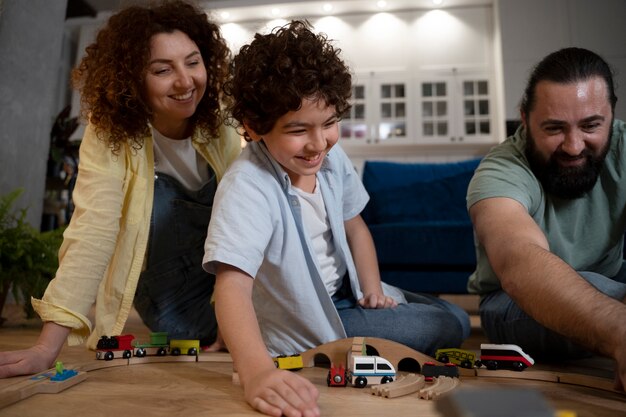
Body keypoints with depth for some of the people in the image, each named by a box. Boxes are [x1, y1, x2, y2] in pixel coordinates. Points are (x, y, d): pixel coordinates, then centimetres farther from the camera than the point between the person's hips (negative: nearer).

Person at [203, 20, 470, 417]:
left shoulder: (333, 159, -9)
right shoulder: (247, 188, -32)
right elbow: (233, 284, -43)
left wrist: (372, 286, -2)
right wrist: (257, 372, -57)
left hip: (346, 294, 7)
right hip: (307, 326, -7)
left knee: (456, 317, 14)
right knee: (450, 328, -5)